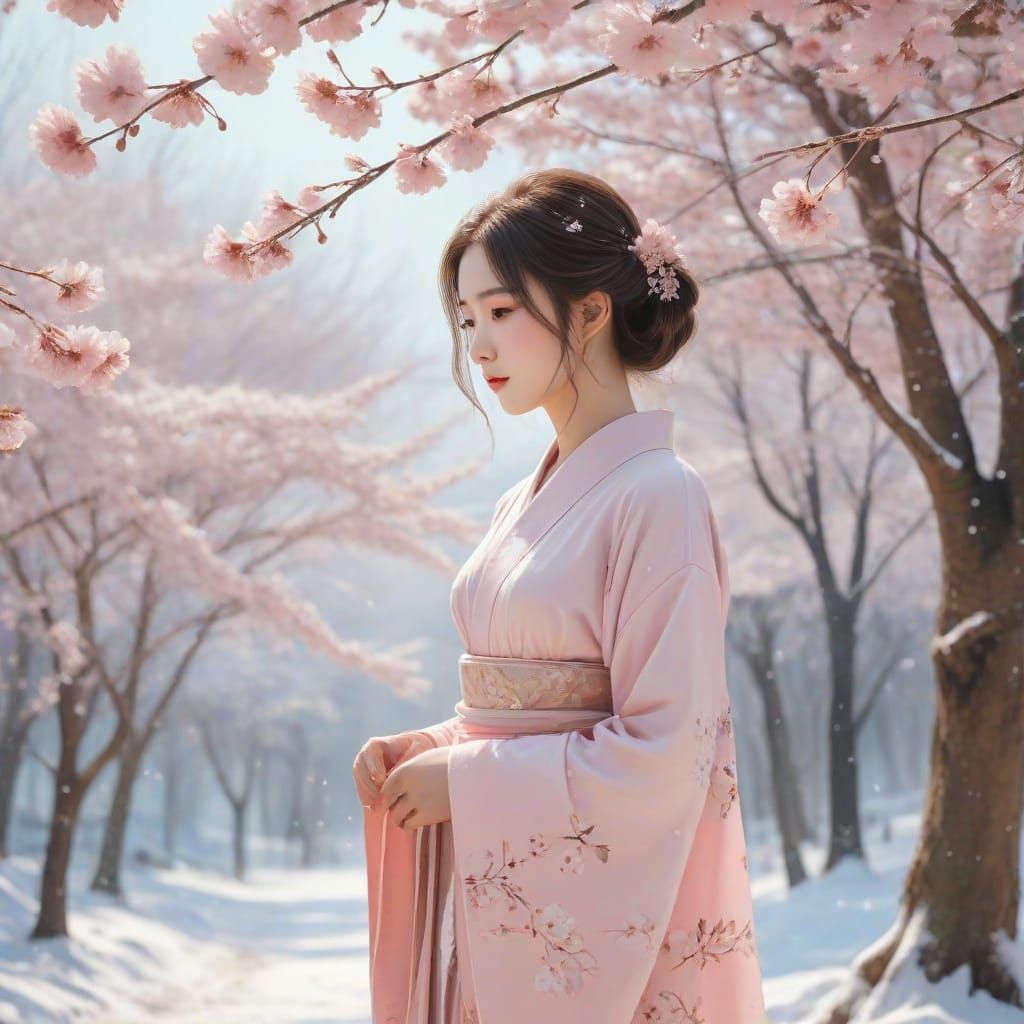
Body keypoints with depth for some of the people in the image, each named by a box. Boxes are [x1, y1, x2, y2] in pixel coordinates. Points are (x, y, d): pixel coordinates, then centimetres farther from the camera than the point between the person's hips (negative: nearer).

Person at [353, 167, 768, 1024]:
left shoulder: (657, 495, -13)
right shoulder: (526, 503, 11)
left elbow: (662, 753, -17)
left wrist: (465, 782, -14)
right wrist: (427, 749, 1)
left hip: (599, 917, -7)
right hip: (501, 902, 7)